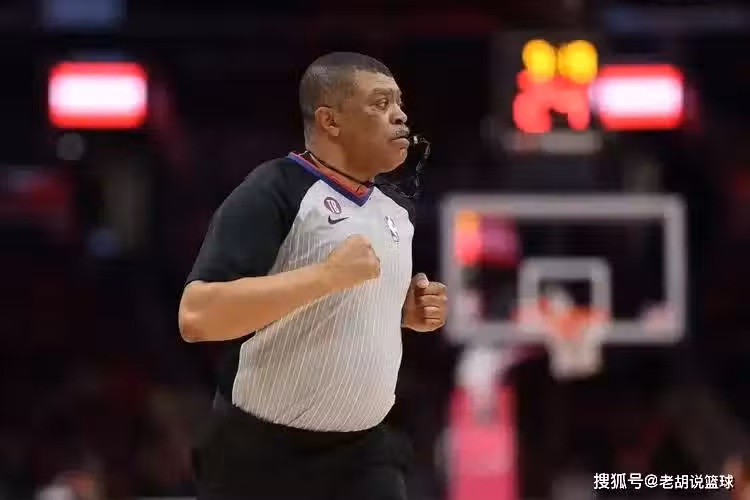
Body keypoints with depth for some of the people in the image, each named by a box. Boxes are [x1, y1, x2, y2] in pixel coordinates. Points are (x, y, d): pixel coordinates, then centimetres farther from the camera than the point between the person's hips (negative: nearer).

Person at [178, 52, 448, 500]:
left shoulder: (397, 208, 10)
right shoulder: (273, 193, -15)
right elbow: (196, 317, -26)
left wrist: (411, 311, 5)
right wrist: (327, 274, -28)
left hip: (365, 454, 6)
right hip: (261, 456, -6)